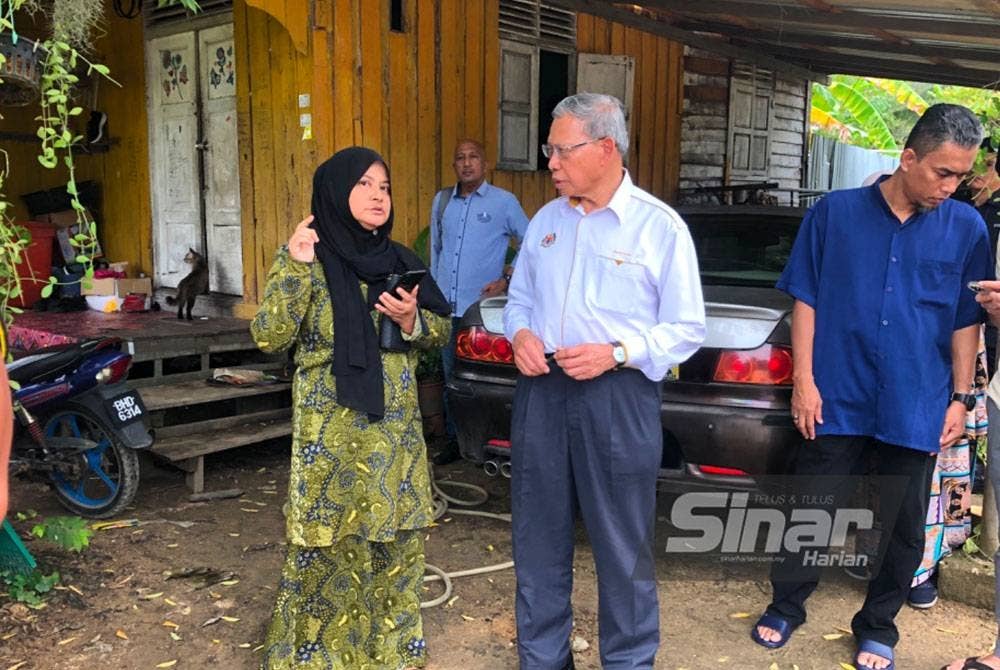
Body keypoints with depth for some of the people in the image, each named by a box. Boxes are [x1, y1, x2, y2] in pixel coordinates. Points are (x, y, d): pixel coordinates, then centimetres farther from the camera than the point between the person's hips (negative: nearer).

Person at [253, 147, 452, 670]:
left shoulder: (399, 260, 6)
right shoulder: (308, 259, -7)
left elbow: (442, 330, 11)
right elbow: (268, 337, -16)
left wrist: (411, 320, -9)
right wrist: (295, 266, -24)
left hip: (395, 429, 5)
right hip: (331, 433, -5)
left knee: (395, 544, 13)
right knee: (327, 551, 3)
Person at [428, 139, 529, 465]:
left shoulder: (504, 202, -2)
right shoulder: (441, 200, 12)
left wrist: (507, 279, -5)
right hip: (446, 308, 5)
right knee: (451, 378, 11)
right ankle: (453, 440, 22)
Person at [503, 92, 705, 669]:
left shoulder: (660, 227, -5)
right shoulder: (545, 221, 10)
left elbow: (687, 329, -3)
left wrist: (616, 353, -17)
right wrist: (520, 334, -3)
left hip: (619, 397, -4)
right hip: (541, 390, 5)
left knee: (623, 544, 5)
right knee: (539, 537, 13)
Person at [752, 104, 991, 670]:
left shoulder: (967, 229, 2)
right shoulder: (835, 213, -3)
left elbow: (968, 321, 7)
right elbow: (806, 300, 0)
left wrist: (961, 398, 3)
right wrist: (804, 380, -5)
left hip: (917, 409, 2)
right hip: (837, 401, -1)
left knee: (904, 528, 11)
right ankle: (787, 607, 29)